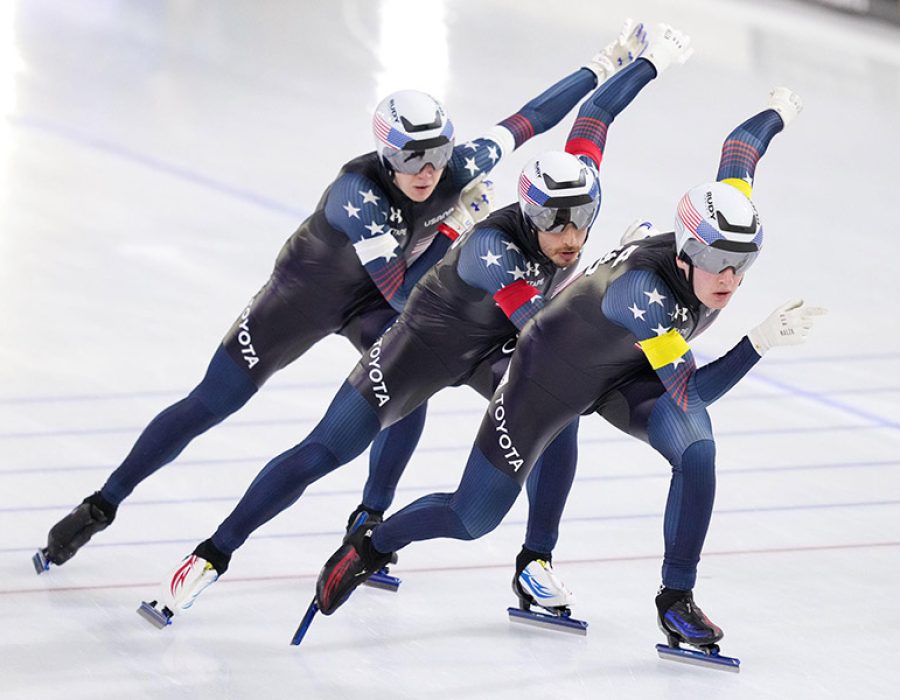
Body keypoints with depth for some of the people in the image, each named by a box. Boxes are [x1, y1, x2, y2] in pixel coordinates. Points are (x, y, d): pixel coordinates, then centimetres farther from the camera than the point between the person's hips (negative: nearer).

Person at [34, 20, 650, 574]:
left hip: (371, 301, 5)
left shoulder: (458, 170, -23)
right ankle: (100, 508, 7)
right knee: (212, 404, -4)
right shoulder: (358, 191, -38)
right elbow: (405, 294, -39)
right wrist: (457, 226, -37)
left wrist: (606, 66, -10)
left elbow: (526, 122, -12)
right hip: (307, 291, -4)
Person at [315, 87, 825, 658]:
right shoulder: (641, 290, -44)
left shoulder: (724, 227, -25)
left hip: (631, 375, 6)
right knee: (472, 520, 5)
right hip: (556, 373, -6)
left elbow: (739, 148, -5)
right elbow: (689, 393, -44)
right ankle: (372, 546, 36)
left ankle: (677, 599, -9)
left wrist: (778, 112, 16)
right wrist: (763, 341, -50)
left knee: (697, 450, -25)